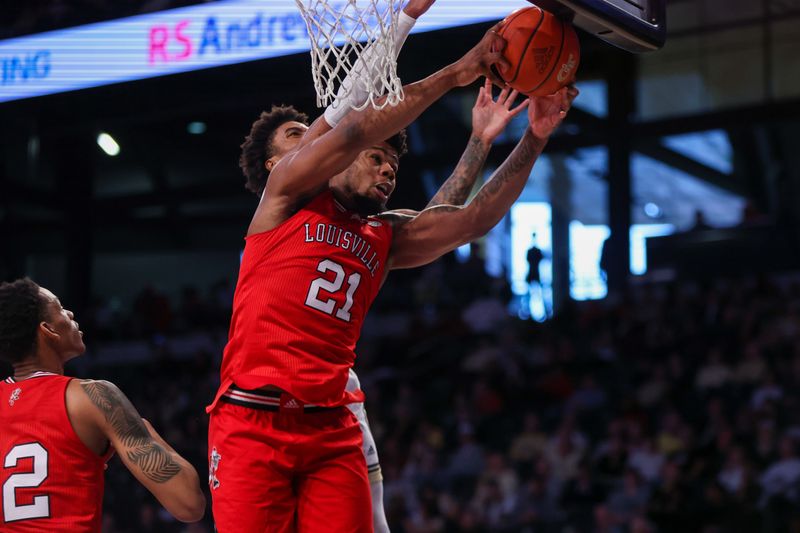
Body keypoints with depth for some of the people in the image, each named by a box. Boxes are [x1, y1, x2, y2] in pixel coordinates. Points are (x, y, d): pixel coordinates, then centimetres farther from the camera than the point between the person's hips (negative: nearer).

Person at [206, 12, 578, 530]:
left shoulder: (386, 237, 19)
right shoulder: (288, 194, 4)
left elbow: (473, 219, 10)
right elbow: (358, 129, -9)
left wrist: (533, 140, 1)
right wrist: (454, 74, -8)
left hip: (333, 428, 5)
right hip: (253, 422, -5)